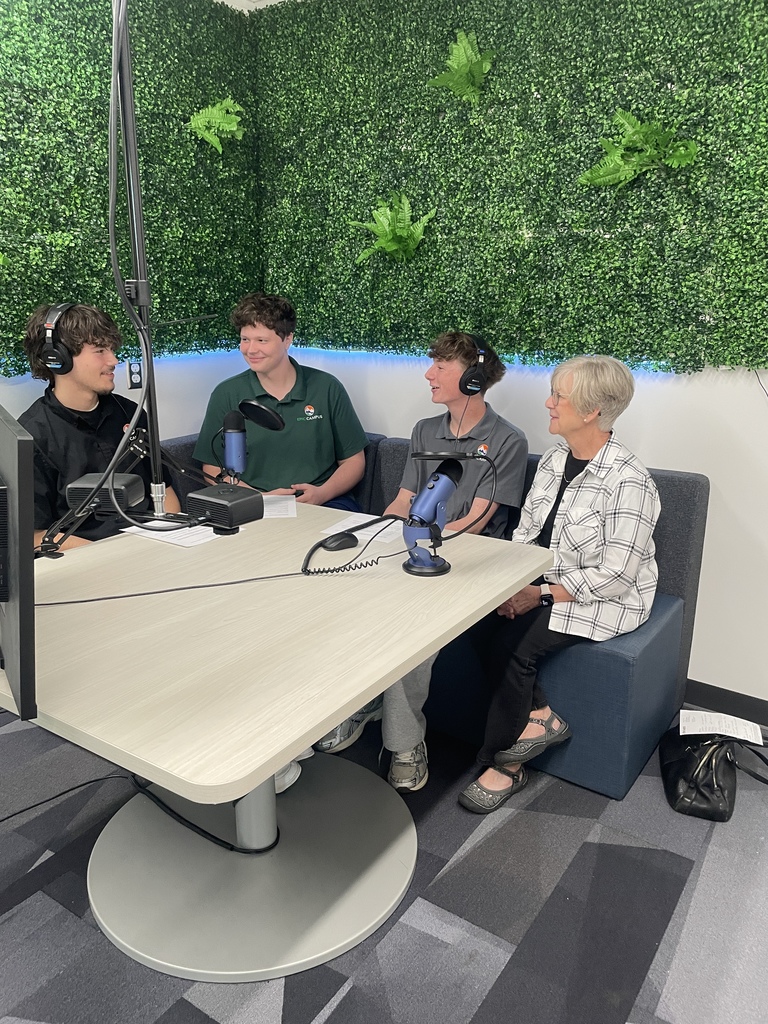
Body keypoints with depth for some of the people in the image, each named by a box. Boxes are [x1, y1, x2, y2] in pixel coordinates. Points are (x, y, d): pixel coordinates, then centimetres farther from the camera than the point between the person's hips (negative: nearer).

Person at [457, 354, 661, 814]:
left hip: (603, 600, -7)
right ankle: (539, 717, 2)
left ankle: (506, 766, 0)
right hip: (545, 583, 7)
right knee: (481, 624, -16)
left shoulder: (628, 481, -21)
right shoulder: (554, 460, 5)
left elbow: (614, 576, -22)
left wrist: (541, 594, -21)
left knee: (512, 646, -22)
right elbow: (525, 529, 9)